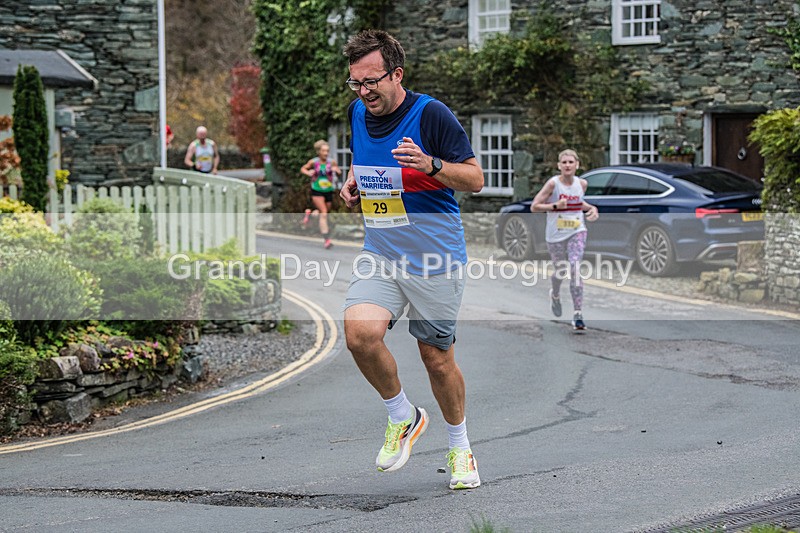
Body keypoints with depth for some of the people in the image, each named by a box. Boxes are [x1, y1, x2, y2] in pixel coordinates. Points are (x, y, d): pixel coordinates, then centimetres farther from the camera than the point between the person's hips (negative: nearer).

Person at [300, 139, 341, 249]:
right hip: (317, 191, -3)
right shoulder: (313, 162, -7)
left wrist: (337, 170, -18)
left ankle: (309, 213, 49)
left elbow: (339, 173, 5)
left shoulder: (332, 162, -5)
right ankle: (326, 240, -15)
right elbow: (303, 169, 8)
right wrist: (308, 172, -14)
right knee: (324, 214, -16)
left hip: (328, 191, 3)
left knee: (325, 213, 16)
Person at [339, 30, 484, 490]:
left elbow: (475, 178, -12)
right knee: (360, 332, -21)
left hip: (436, 260, -4)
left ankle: (460, 447, 29)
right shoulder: (358, 113, 4)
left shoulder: (431, 114, -14)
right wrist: (353, 183, 4)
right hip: (380, 256, 4)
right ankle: (403, 418, 4)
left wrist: (431, 164, -30)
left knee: (437, 358, 5)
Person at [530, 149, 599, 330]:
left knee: (575, 269, -17)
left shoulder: (582, 184, 0)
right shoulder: (553, 183, -12)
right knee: (561, 270, 14)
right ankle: (555, 295, 51)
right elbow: (534, 207, -11)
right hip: (555, 235, -1)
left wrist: (591, 208, 2)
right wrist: (555, 206, -25)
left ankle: (578, 315, -18)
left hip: (577, 232, 1)